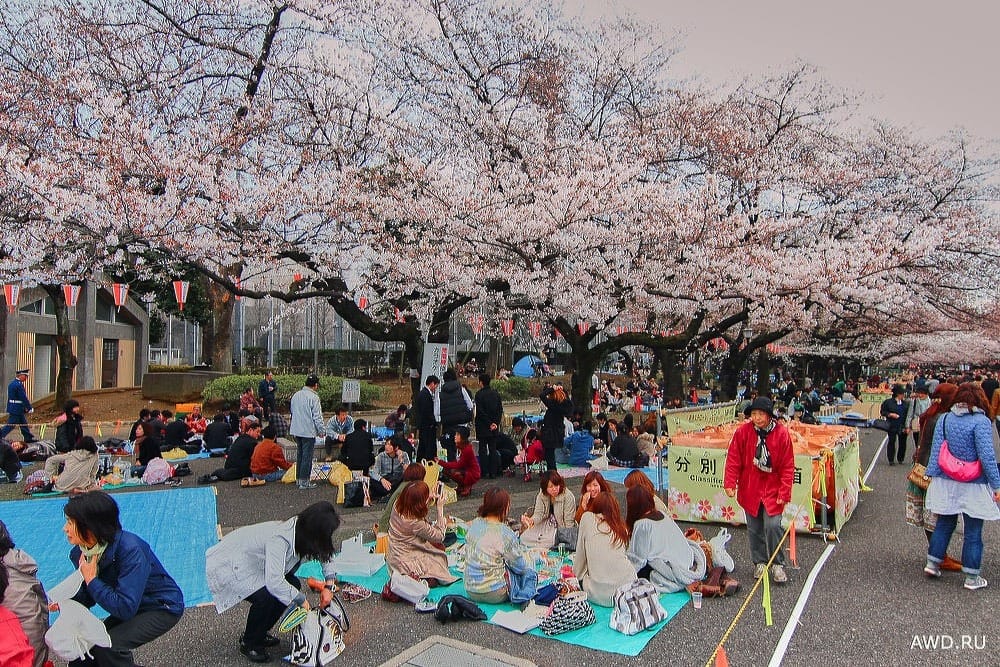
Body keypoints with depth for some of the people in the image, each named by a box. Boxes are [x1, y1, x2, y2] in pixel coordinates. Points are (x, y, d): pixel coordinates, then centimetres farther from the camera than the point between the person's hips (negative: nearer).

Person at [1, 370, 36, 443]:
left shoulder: (12, 383, 12)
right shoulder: (19, 385, -19)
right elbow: (24, 398, -19)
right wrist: (30, 408, -11)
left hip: (13, 408, 10)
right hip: (16, 409, -10)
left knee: (24, 423, 14)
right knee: (11, 425, -3)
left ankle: (28, 438, 19)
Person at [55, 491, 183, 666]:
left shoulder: (129, 549, -31)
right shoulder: (80, 552, -6)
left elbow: (125, 608, -32)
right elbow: (89, 596, 7)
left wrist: (91, 580, -25)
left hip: (162, 607, -8)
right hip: (131, 606, 8)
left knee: (106, 646, -22)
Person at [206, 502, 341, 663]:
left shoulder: (302, 530, -10)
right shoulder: (279, 539, -36)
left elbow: (326, 552, 6)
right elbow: (274, 582, -42)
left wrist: (329, 585, -7)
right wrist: (301, 599, -25)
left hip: (250, 563, 9)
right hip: (226, 566, -9)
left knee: (291, 584, -3)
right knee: (267, 597, -26)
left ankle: (259, 633, 17)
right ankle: (249, 644, 1)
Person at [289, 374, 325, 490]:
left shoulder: (296, 395, 9)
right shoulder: (313, 397, -15)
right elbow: (317, 416, -14)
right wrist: (321, 431, -5)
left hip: (296, 431, 8)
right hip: (308, 432, -8)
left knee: (300, 454, 18)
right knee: (307, 456, -1)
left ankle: (298, 478, 25)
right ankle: (304, 481, 2)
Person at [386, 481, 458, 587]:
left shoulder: (397, 505, -13)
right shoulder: (416, 523, -32)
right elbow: (439, 537, -18)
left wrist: (429, 498, -5)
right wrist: (440, 508, -18)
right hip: (405, 562, -8)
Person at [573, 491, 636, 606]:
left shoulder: (587, 517, 4)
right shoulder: (623, 528, 13)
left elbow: (581, 553, 7)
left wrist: (577, 575, 22)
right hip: (628, 592, 3)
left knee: (581, 579, 28)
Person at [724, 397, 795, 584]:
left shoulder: (781, 433, -10)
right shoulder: (743, 431, -9)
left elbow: (788, 466, -6)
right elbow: (733, 459, -3)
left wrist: (784, 492, -9)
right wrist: (730, 483, -10)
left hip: (772, 489, -2)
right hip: (749, 489, 2)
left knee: (772, 526, -9)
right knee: (754, 529, 10)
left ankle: (778, 565, 11)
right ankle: (759, 563, 28)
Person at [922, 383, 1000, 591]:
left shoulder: (944, 419, 0)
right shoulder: (981, 421, -14)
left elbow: (936, 449, 0)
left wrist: (933, 476, 5)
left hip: (946, 483, 4)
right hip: (973, 487, -4)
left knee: (944, 523, 19)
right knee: (973, 532, 7)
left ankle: (932, 563, 23)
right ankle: (972, 578, 16)